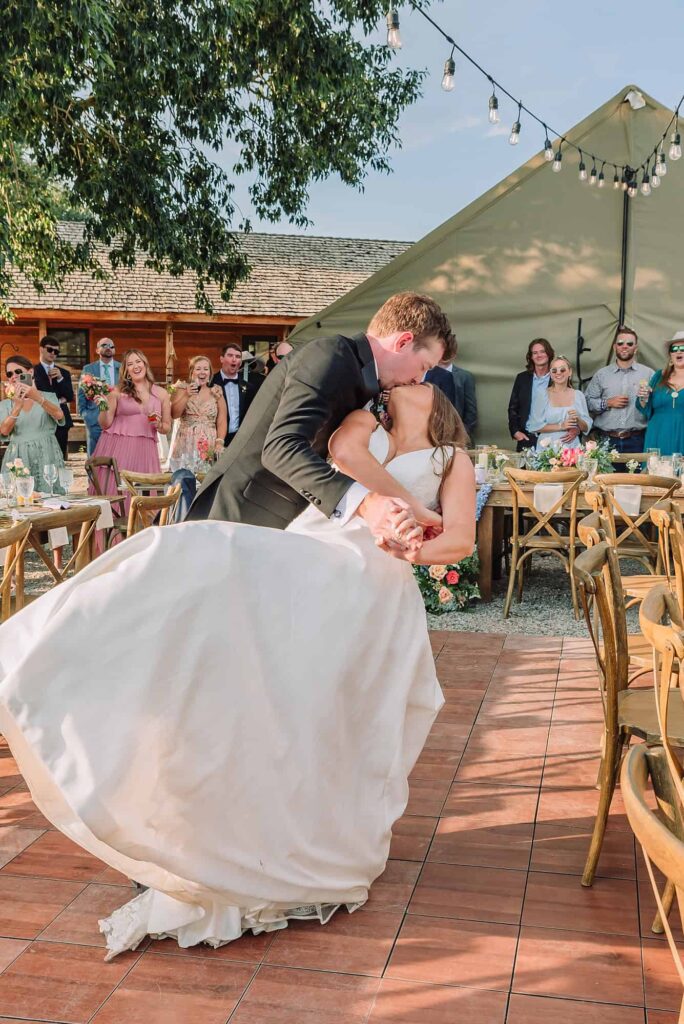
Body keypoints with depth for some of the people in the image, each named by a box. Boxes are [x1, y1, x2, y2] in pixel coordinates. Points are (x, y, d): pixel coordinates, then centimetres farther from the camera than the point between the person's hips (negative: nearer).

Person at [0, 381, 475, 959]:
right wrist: (416, 511, 4)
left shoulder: (453, 461, 27)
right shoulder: (365, 424, 30)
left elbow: (462, 539, 10)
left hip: (370, 586, -1)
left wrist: (406, 549, -9)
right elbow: (344, 451, 4)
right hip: (303, 562, 2)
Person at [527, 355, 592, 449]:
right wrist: (560, 426, -14)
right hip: (548, 447, -2)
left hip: (571, 447, 2)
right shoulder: (542, 395, -2)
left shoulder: (578, 395, 6)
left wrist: (578, 420, -12)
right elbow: (535, 425, -6)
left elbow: (587, 427, 8)